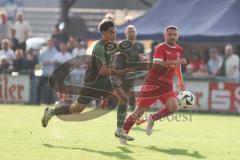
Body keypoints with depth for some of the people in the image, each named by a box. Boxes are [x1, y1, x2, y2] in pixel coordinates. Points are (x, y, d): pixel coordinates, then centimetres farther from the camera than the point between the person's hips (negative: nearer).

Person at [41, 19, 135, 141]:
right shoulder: (99, 47, -25)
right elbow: (103, 71, -31)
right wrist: (122, 72, -34)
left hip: (104, 80, 8)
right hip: (92, 82, -8)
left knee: (123, 98, -11)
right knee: (77, 109, 3)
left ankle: (119, 130, -6)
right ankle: (51, 112, 26)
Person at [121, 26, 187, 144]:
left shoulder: (179, 50, 10)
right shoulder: (160, 48, -11)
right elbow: (158, 65, -25)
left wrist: (180, 81, 29)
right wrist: (175, 62, -31)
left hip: (167, 85, 5)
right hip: (153, 83, -5)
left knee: (173, 107, -18)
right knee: (140, 110, -5)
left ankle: (153, 119, 7)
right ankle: (124, 132, 10)